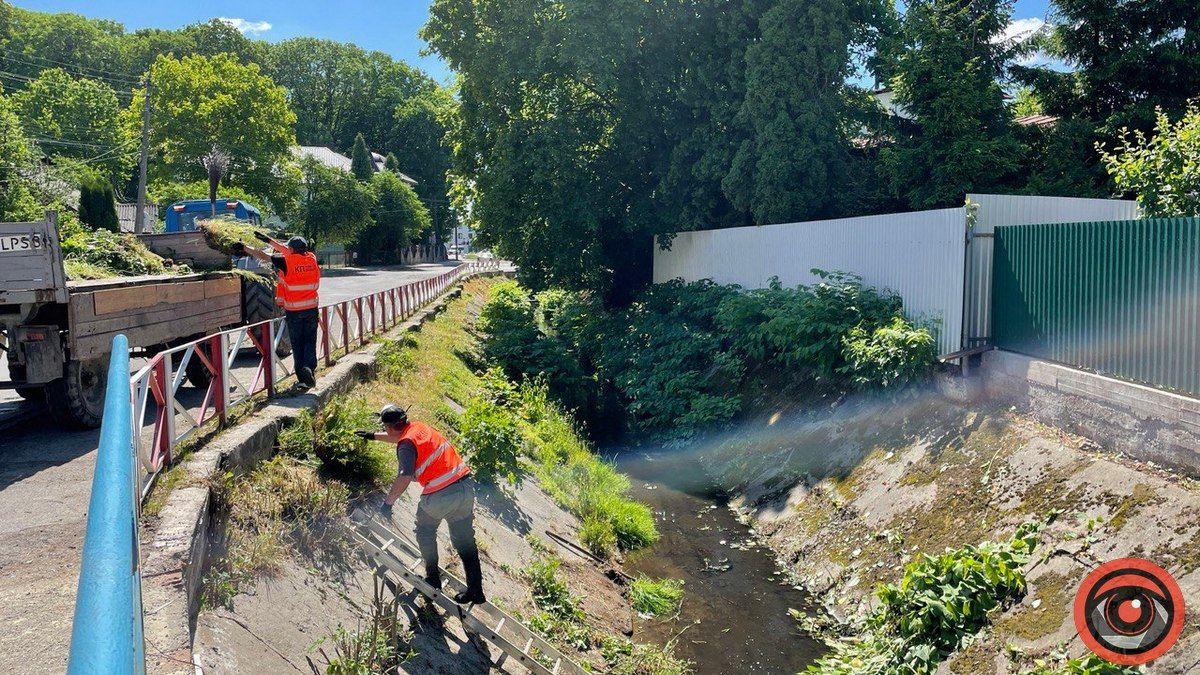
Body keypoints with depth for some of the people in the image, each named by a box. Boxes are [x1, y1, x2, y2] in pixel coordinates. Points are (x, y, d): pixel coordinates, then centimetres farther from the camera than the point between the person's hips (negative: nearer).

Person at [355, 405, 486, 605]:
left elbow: (405, 476, -28)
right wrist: (373, 436, 48)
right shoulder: (420, 427, 13)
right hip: (466, 485, 7)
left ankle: (433, 577, 29)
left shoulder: (406, 445, -12)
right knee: (465, 540, 14)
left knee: (425, 533, 23)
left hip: (440, 496, -7)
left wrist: (388, 502, -20)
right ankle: (476, 590, 16)